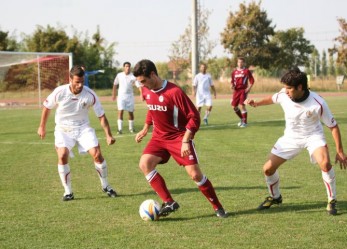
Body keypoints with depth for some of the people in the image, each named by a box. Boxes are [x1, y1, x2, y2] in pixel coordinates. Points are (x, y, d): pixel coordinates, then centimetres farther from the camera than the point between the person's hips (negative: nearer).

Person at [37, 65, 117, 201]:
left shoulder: (90, 94, -18)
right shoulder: (59, 92, -18)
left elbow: (101, 115, -11)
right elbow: (47, 107, 1)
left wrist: (108, 135, -20)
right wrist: (42, 127, 8)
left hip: (83, 127, 1)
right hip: (63, 129, -1)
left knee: (97, 153, -13)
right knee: (62, 156, -22)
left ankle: (105, 186, 10)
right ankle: (68, 191, -7)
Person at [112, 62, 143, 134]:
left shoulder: (133, 76, -7)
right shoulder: (119, 75, -1)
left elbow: (139, 86, -15)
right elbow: (115, 84, 14)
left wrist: (141, 94, -30)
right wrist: (114, 94, 16)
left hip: (130, 96, 0)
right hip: (121, 96, 0)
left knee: (131, 112, 7)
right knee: (120, 111, -12)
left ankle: (131, 128, 24)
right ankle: (120, 129, -14)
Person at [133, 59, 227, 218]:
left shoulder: (174, 92, -22)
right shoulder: (147, 91, -1)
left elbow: (194, 117, -18)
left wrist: (185, 141, -23)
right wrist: (145, 129, 17)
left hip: (179, 137, -6)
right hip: (159, 137, 6)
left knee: (195, 174, -11)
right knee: (144, 164, -19)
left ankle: (217, 207, 9)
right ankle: (169, 202, -14)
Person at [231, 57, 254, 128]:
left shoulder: (247, 71, 0)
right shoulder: (234, 72, 12)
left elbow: (252, 80, 1)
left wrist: (249, 88, -10)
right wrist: (232, 86, -1)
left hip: (243, 90, -5)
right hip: (236, 90, 5)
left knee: (242, 105, -14)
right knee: (234, 106, 5)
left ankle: (245, 122, -3)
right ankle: (241, 119, 26)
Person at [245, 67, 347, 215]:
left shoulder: (317, 103, -29)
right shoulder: (283, 95, -19)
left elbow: (333, 126, -18)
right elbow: (272, 99, 8)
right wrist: (256, 103, -6)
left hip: (313, 136, -4)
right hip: (291, 138, 4)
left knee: (325, 163, -32)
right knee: (268, 168, 0)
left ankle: (332, 201, -10)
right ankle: (275, 197, 31)